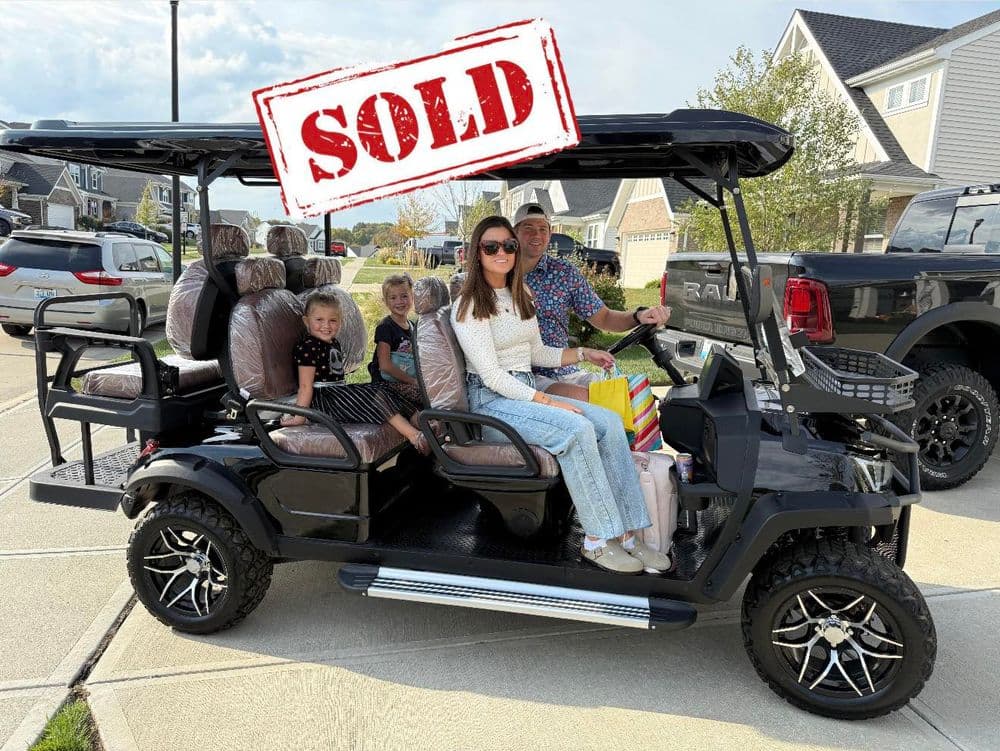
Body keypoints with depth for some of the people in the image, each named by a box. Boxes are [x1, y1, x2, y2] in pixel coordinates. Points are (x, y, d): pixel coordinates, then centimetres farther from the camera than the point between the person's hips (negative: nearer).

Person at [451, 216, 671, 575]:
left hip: (528, 391, 8)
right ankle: (596, 541, -19)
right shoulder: (469, 305, -10)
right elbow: (492, 376, -17)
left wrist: (584, 353, 9)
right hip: (492, 399, -7)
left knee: (610, 422, -12)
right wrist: (548, 402, -20)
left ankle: (626, 534, -12)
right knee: (577, 429, -29)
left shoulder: (521, 296, 14)